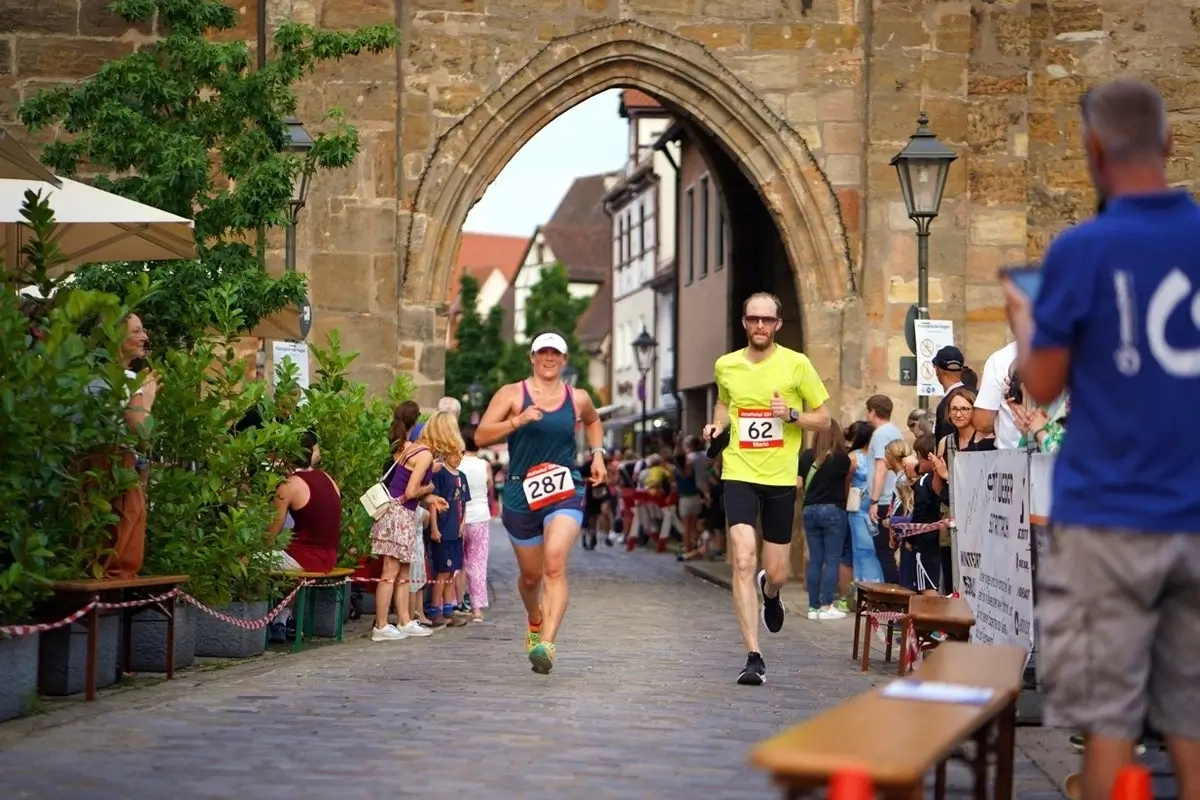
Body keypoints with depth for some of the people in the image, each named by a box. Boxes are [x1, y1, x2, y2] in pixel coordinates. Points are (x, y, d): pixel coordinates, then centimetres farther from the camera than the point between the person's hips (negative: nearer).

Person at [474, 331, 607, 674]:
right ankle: (535, 623, 47)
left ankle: (547, 643, -30)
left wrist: (597, 453, 16)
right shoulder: (511, 394, 0)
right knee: (531, 574, 15)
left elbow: (593, 421, 31)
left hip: (565, 493, 0)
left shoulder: (578, 398, 8)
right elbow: (481, 436, -9)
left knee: (555, 565, -23)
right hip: (521, 494, 0)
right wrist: (517, 421, -22)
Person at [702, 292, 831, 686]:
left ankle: (769, 592, 47)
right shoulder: (725, 366, 5)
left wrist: (791, 415, -14)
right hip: (739, 475, 0)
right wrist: (718, 424, 6)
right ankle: (754, 657, -14)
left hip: (781, 479, 0)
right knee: (743, 561, -16)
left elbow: (823, 419, 4)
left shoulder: (797, 364, -2)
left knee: (777, 573, 7)